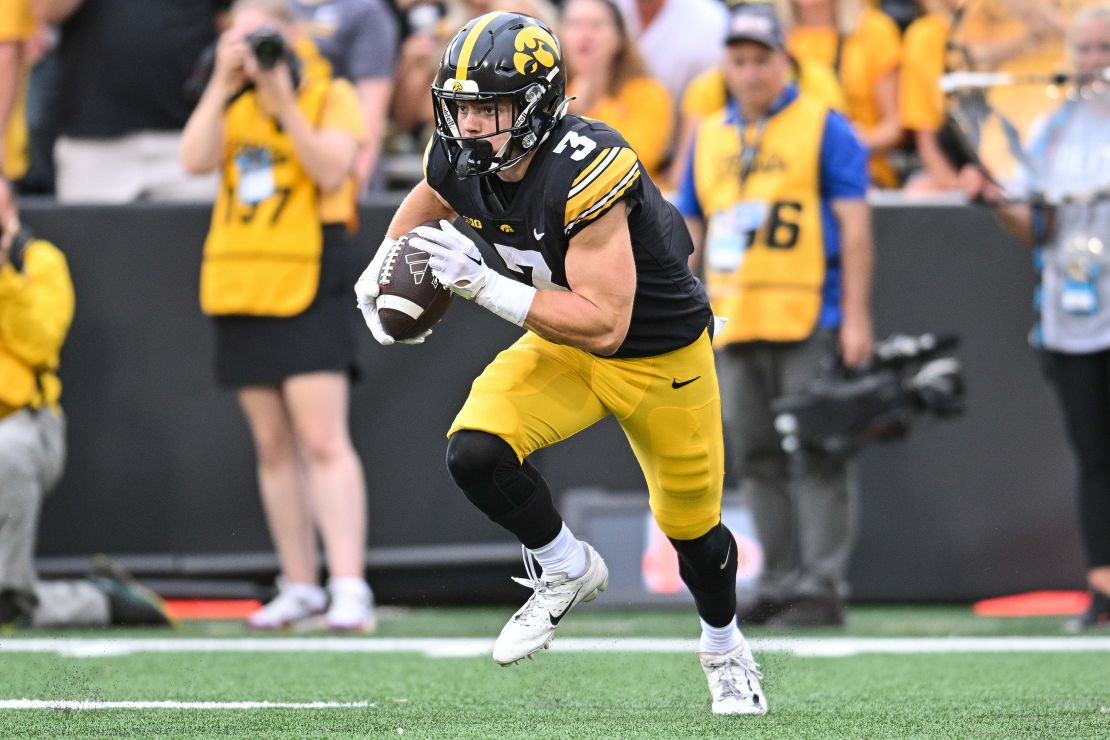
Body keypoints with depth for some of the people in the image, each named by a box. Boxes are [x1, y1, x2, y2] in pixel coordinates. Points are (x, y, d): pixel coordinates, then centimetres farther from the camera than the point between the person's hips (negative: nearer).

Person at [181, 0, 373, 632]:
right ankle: (301, 585, 12)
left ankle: (350, 586, -18)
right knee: (274, 444, 7)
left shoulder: (332, 96, 1)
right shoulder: (232, 102, 15)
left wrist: (284, 104, -19)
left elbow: (332, 171, -14)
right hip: (244, 287, 5)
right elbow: (197, 160, -2)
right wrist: (224, 84, -9)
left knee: (323, 441, -14)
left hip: (309, 288, -5)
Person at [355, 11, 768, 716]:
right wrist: (382, 271, -2)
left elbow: (604, 325, -38)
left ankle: (725, 647, 45)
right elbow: (429, 199, 13)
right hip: (561, 347, 5)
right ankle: (567, 569, 6)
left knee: (690, 524, 14)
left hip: (661, 353, -5)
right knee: (475, 451, -22)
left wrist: (485, 285, -42)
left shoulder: (585, 172, -37)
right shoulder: (462, 157, -16)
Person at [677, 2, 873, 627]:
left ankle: (823, 587, -7)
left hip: (809, 322, -6)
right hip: (733, 328, 6)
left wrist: (855, 317, -11)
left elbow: (854, 225, -4)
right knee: (759, 459, 6)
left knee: (817, 458, -7)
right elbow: (690, 231, 20)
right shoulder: (709, 138, 16)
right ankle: (782, 582, 10)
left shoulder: (824, 128, 0)